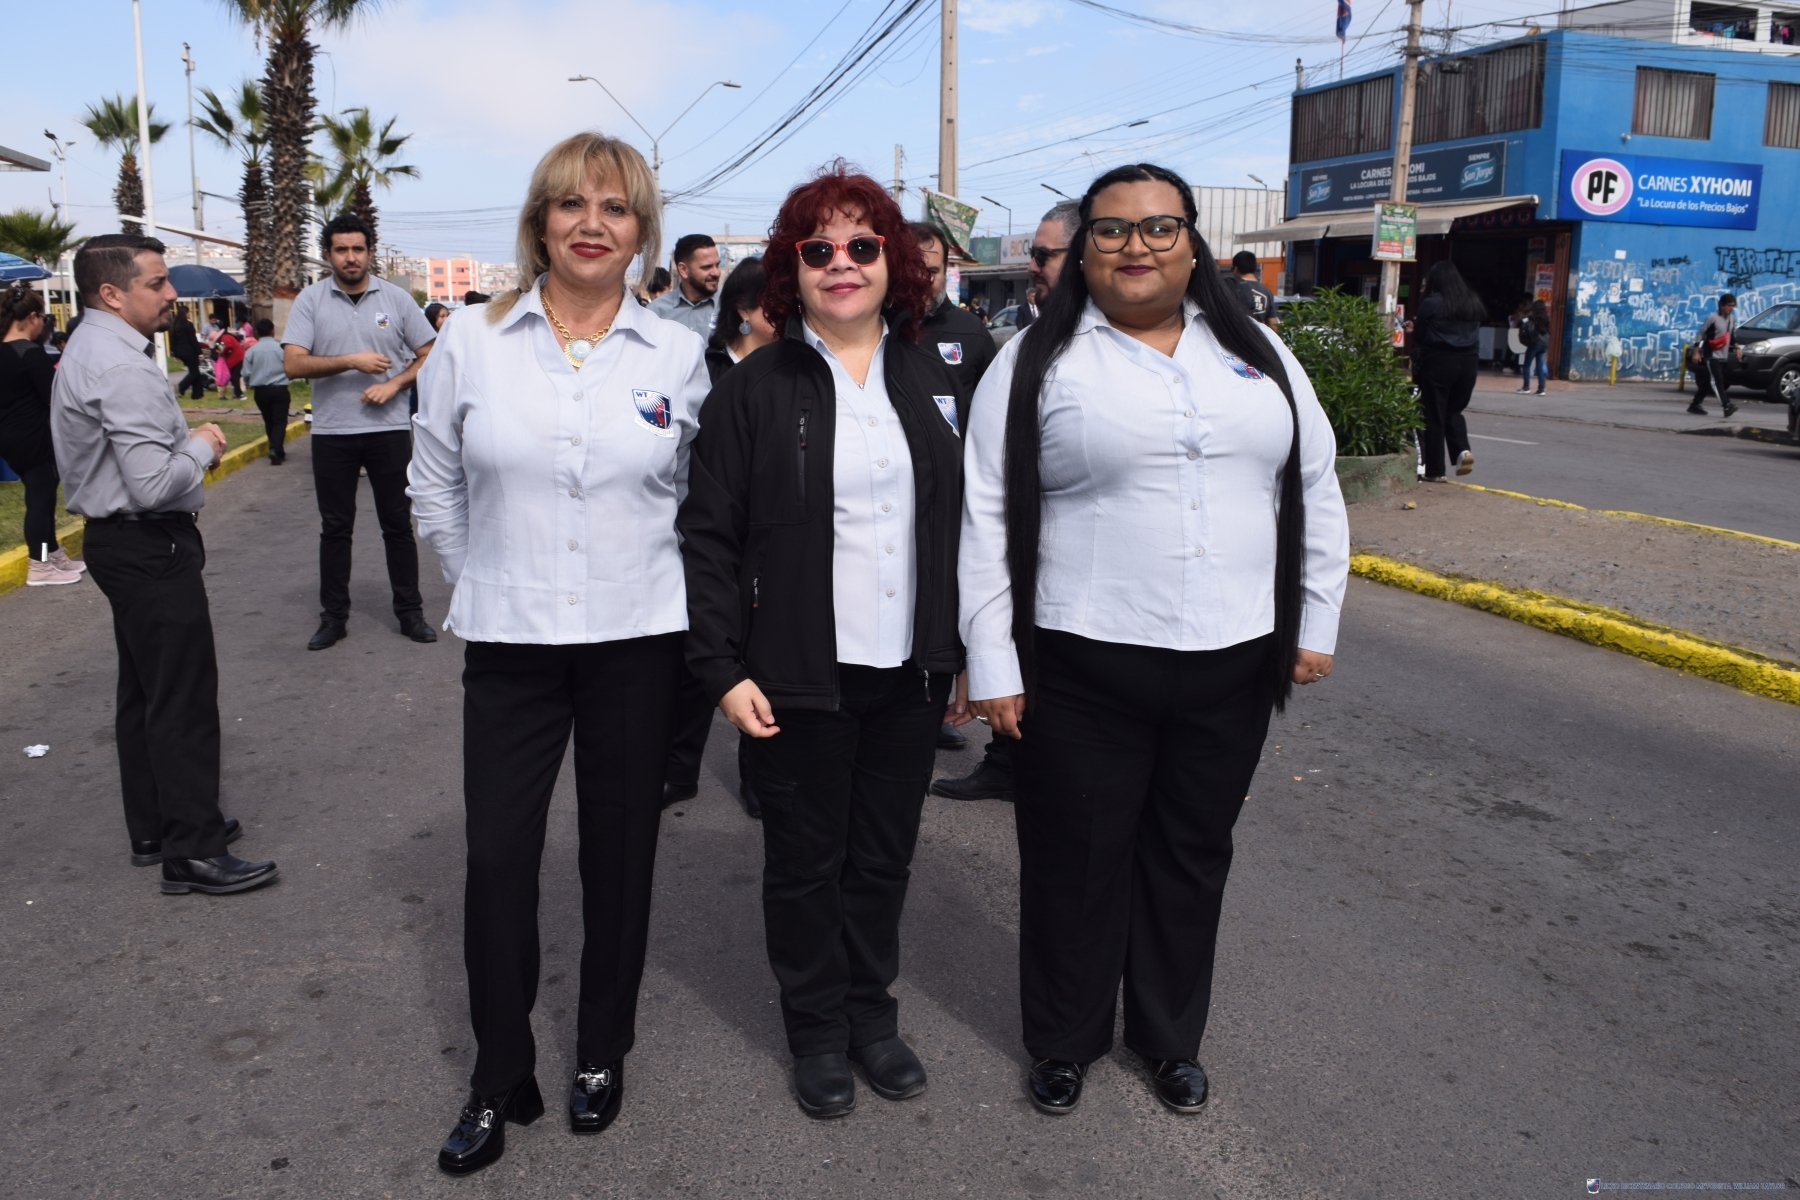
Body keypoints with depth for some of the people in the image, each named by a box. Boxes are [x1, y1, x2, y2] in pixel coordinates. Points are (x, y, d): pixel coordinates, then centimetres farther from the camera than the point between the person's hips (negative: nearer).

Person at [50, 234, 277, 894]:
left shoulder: (87, 350, 12)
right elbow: (154, 484, -27)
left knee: (144, 689, 18)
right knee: (183, 697, -5)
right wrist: (202, 447, -11)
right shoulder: (123, 369, -22)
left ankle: (153, 827, 29)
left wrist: (186, 438, 9)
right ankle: (192, 851, 1)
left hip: (118, 539, 11)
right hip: (149, 546, -11)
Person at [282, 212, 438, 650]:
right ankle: (333, 617, 18)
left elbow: (429, 355, 5)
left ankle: (410, 611, 16)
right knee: (334, 528, 9)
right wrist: (352, 361, -16)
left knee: (398, 524, 6)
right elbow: (294, 364, -8)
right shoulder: (310, 301, 1)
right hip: (332, 433, 0)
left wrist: (394, 383, -10)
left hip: (389, 429, 0)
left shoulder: (396, 298, 3)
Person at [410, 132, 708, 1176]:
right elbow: (437, 489, 9)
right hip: (510, 644, 0)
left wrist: (647, 580, 10)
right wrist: (496, 584, 10)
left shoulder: (679, 354, 0)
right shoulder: (471, 343, 0)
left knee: (621, 853, 10)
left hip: (640, 641, 0)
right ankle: (499, 1083, 21)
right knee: (498, 857, 2)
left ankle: (603, 1053, 30)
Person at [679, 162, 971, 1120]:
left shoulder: (933, 384, 8)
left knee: (884, 857, 14)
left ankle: (872, 1012, 34)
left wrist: (966, 652, 9)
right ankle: (817, 1032, 29)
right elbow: (709, 537, -5)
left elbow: (965, 526, 11)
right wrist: (724, 670, -11)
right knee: (805, 861, 10)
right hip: (799, 680, -3)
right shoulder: (753, 392, -4)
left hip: (910, 677, 3)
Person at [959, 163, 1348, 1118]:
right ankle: (1064, 1040, 31)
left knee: (1192, 858, 16)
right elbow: (987, 519, -5)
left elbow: (1315, 491, 13)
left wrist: (1316, 625, 10)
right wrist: (992, 667, -9)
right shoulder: (1035, 363, -2)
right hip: (1081, 671, -3)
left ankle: (1171, 1036, 37)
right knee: (1075, 862, 9)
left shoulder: (1257, 354, 9)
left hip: (1231, 666, 4)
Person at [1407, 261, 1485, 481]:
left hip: (1438, 362, -5)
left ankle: (1435, 471, 6)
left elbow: (1419, 337, -2)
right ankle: (1463, 450, -3)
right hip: (1468, 362, 5)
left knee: (1434, 416, 4)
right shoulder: (1474, 303, 9)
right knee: (1454, 410, 21)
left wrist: (1414, 328, 19)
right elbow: (1475, 336, 14)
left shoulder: (1431, 303, -8)